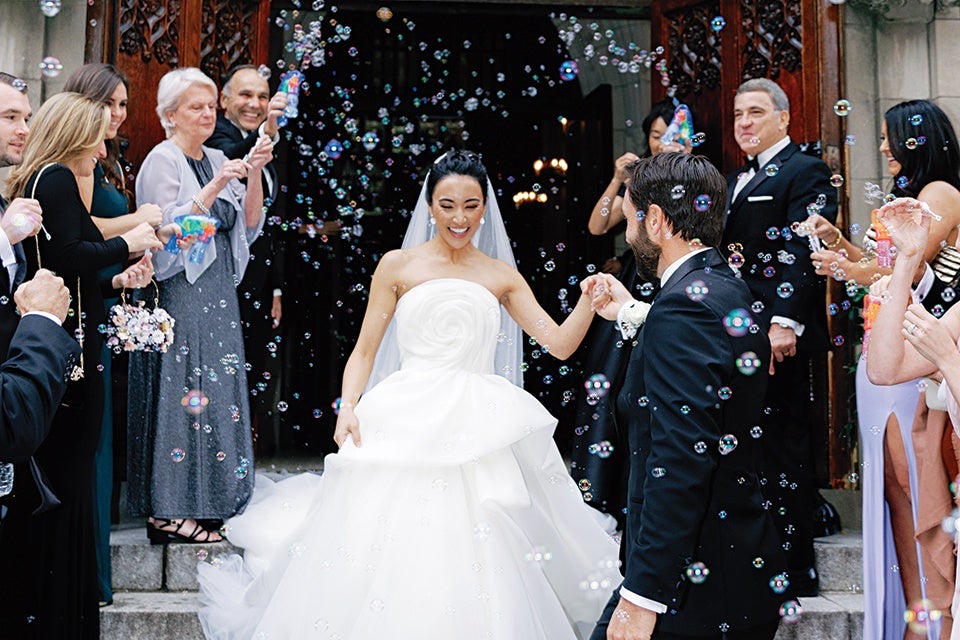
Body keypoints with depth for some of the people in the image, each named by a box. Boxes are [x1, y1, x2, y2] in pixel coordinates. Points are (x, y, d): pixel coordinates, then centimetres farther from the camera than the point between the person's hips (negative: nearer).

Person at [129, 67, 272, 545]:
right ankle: (168, 512, 0)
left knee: (216, 392, 7)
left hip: (217, 296, 7)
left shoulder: (217, 160, 15)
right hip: (179, 294, -7)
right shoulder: (163, 161, -6)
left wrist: (253, 176, -4)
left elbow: (249, 225, 9)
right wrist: (216, 186, -20)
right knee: (182, 393, -7)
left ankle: (198, 503, 16)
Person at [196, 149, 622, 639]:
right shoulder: (399, 266, 8)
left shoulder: (501, 276, 12)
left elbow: (559, 343, 6)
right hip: (407, 428, -1)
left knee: (478, 566, -7)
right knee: (391, 555, -7)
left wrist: (589, 301, -12)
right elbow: (365, 350, 5)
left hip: (480, 430, 1)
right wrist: (348, 407, -11)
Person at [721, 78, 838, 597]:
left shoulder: (805, 172, -4)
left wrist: (785, 322, -23)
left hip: (777, 336, -8)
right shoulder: (736, 180, 22)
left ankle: (795, 569, 7)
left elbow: (803, 251, -15)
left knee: (784, 447, -3)